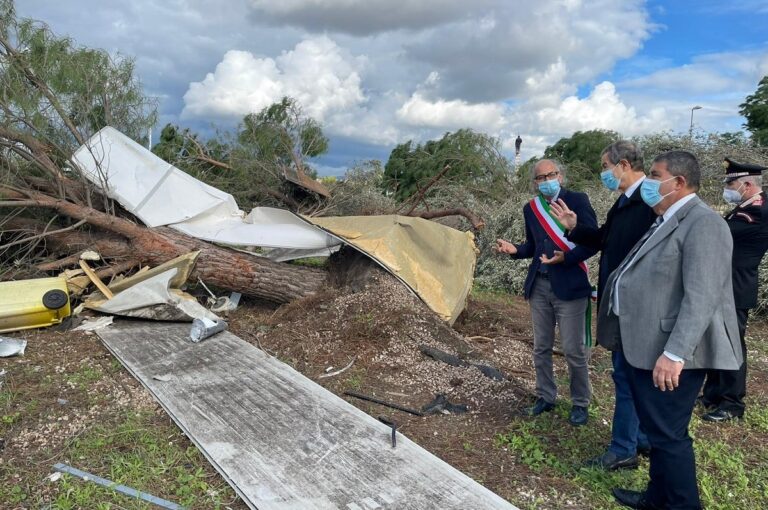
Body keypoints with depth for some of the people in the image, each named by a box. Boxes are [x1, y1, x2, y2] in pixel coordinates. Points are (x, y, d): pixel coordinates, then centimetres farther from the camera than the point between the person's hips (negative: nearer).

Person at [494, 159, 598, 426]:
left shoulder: (577, 200, -7)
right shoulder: (530, 208, 8)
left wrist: (566, 258, -24)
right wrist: (515, 249, -3)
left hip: (569, 287, -5)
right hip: (539, 287, 5)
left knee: (574, 350, 3)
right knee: (541, 348, 14)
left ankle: (580, 402, 24)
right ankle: (545, 396, 32)